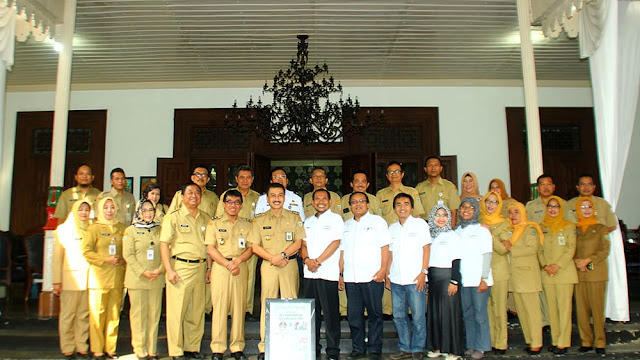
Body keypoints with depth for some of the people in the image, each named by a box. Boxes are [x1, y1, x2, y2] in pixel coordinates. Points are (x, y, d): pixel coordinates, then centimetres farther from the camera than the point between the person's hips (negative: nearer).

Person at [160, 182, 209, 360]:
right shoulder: (173, 217, 0)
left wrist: (209, 267, 11)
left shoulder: (205, 218, 13)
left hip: (200, 267, 4)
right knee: (177, 310, -1)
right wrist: (169, 270, -13)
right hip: (180, 267, -4)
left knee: (197, 311, 8)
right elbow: (164, 244, -5)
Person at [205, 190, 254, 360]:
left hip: (241, 268, 2)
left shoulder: (246, 225, 14)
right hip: (220, 267, -2)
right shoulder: (214, 223, 8)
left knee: (239, 307, 1)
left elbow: (251, 248, 7)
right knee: (219, 306, -4)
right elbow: (210, 248, 0)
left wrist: (237, 260, -11)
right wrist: (227, 264, -11)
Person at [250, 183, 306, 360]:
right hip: (268, 265, 1)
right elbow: (255, 246, 4)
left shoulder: (294, 218, 8)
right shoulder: (260, 219, 10)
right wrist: (273, 259, -8)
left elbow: (298, 242, 2)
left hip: (290, 264, 0)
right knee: (267, 304, -1)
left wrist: (282, 255, -12)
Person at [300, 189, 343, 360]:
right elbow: (303, 244, 13)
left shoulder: (335, 219, 1)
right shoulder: (308, 221, 18)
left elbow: (335, 243, -8)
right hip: (310, 273, 5)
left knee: (330, 313, -2)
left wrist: (317, 261, -12)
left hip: (329, 273, -5)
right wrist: (307, 259, -7)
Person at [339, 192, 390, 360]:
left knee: (375, 314, 1)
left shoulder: (377, 221, 6)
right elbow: (342, 250, 17)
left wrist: (383, 269, -10)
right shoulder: (346, 225, 18)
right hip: (351, 277, 4)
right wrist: (340, 273, 11)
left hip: (373, 276, -4)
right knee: (354, 314, 6)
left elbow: (385, 247, 0)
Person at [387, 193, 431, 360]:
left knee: (418, 317, 0)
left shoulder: (420, 224, 2)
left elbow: (426, 249, -2)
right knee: (399, 316, 8)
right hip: (396, 280, 4)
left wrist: (423, 272, -9)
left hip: (415, 279, -4)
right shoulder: (392, 228, 14)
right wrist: (388, 274, 10)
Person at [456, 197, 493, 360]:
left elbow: (487, 255, -3)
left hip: (479, 280, -4)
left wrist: (484, 279, -11)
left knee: (480, 315, -1)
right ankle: (470, 345, 20)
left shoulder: (481, 230, 1)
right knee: (467, 314, 9)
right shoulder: (457, 231, 12)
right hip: (462, 280, 4)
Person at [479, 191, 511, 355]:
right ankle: (488, 341, 14)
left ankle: (500, 343, 8)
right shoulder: (478, 223, 9)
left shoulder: (504, 224, 2)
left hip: (498, 271, -2)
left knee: (499, 308, 0)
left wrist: (489, 234, -15)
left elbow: (504, 249, -9)